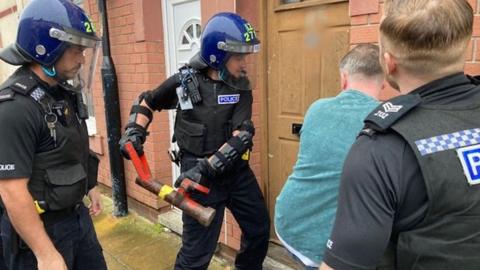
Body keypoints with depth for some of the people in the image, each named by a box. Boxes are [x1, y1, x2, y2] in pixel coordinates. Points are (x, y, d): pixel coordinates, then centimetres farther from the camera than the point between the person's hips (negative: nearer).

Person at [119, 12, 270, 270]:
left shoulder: (241, 87, -4)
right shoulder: (184, 81, -9)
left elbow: (241, 137, -15)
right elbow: (147, 102, 9)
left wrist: (206, 168, -24)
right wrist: (134, 132, -4)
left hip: (236, 171, 4)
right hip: (198, 174, -4)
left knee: (259, 229, 20)